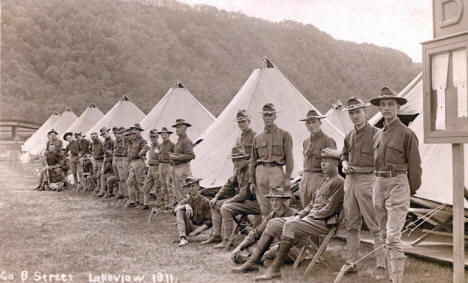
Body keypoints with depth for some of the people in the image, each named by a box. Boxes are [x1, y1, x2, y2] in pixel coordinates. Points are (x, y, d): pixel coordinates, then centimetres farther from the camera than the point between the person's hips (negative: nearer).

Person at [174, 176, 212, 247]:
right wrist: (185, 206, -29)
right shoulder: (185, 201, 9)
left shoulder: (205, 201, -2)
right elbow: (175, 210, -10)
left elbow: (208, 222, -4)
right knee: (180, 211, -22)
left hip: (199, 229, -3)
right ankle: (183, 238, -33)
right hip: (188, 228, 3)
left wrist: (195, 232, -15)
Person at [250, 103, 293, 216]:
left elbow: (289, 157, 2)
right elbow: (253, 160, 17)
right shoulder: (257, 137, 15)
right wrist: (252, 181, 12)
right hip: (260, 171, 3)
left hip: (276, 171, -3)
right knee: (264, 208, 2)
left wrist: (287, 178, -6)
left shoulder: (284, 134, 7)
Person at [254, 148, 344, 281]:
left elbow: (329, 209, -15)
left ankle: (275, 269, -29)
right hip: (312, 218, 9)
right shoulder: (325, 180, 23)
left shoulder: (338, 182, -7)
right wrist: (300, 215, 7)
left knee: (290, 225, -30)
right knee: (273, 223, -3)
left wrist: (309, 217, -13)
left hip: (325, 222, -9)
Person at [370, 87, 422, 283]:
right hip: (378, 185, 7)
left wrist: (411, 191, 3)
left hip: (397, 184, -7)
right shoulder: (378, 135, 14)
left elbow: (414, 165, -1)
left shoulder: (406, 133, -4)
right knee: (384, 234, 12)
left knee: (393, 237, -13)